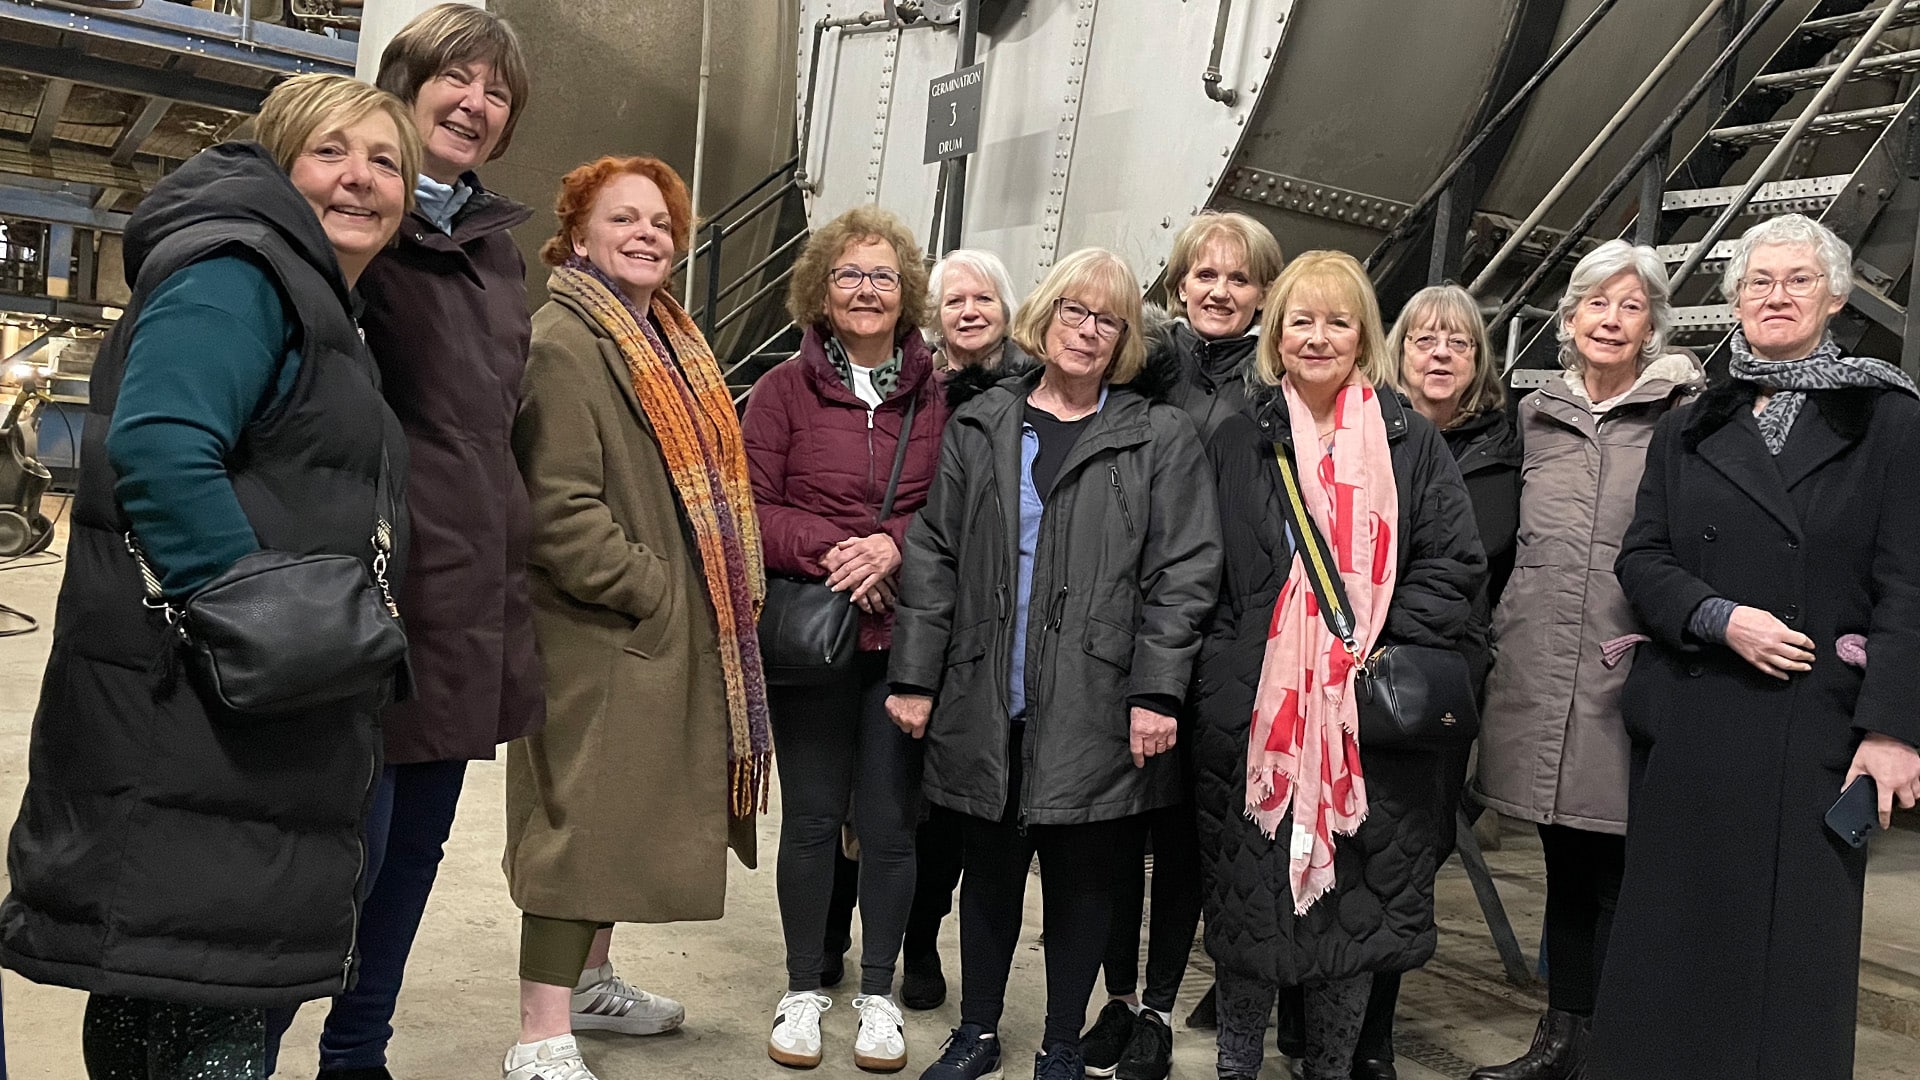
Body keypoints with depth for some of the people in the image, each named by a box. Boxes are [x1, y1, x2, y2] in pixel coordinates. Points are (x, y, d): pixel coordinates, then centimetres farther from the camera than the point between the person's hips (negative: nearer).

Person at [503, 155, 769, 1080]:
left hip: (678, 630, 9)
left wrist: (729, 586, 10)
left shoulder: (669, 344, 16)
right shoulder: (562, 344, -14)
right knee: (581, 817, -4)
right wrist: (651, 592, -18)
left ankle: (589, 979, 34)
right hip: (602, 632, -9)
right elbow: (560, 509, -21)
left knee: (620, 813, 18)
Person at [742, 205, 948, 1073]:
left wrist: (894, 544, -15)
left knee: (890, 819, 7)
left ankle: (880, 994, 24)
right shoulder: (783, 390, 1)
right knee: (811, 816, 9)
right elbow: (750, 510, -3)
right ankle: (803, 990, 25)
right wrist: (825, 550, -18)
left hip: (906, 637, 1)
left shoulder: (939, 397, 3)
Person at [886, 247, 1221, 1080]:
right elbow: (934, 556, 7)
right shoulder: (980, 426, 9)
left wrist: (1157, 693, -10)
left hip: (1095, 711, -2)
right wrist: (914, 677, 3)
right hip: (986, 701, 2)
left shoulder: (1160, 437, 2)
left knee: (1082, 878, 8)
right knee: (990, 868, 14)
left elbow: (1182, 572, -3)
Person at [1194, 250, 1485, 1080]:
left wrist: (1389, 651, -10)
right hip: (1252, 709, 0)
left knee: (1354, 899, 8)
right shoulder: (1237, 442, 8)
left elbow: (1452, 563, 1)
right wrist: (1221, 665, -3)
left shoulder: (1411, 443, 6)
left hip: (1370, 709, 0)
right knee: (1249, 899, 6)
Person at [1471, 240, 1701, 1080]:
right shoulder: (1538, 417, 14)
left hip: (1629, 686, -4)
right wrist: (1500, 632, 20)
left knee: (1621, 874, 0)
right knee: (1565, 867, 15)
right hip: (1538, 677, 4)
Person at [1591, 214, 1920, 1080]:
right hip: (1691, 722, 3)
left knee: (1797, 940, 3)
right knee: (1673, 937, 7)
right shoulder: (1688, 430, 12)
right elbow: (1640, 559, 7)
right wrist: (1721, 618, -12)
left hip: (1818, 724, -2)